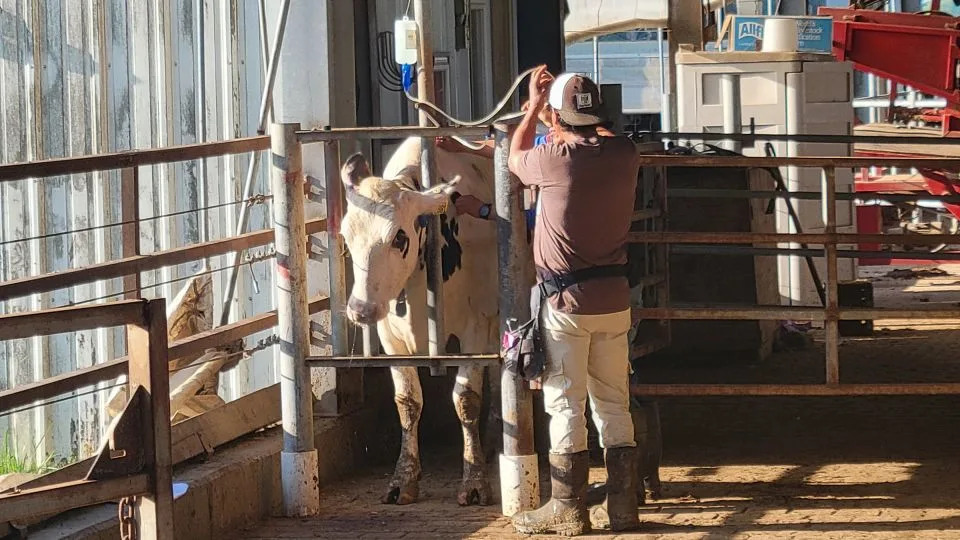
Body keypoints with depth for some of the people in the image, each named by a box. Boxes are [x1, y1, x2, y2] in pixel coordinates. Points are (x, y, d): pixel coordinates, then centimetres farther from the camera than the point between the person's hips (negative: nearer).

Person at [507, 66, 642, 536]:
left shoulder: (554, 160, -15)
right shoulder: (625, 155, -2)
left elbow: (515, 158, 9)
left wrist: (534, 105, 21)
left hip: (567, 302, -5)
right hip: (615, 298, 5)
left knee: (565, 404, 2)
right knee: (614, 403, 11)